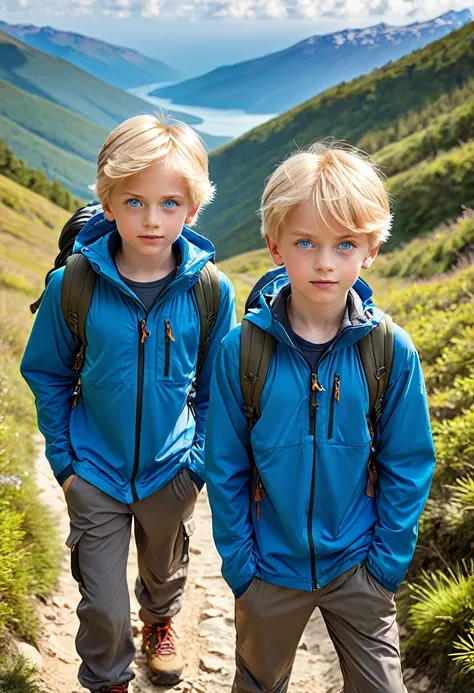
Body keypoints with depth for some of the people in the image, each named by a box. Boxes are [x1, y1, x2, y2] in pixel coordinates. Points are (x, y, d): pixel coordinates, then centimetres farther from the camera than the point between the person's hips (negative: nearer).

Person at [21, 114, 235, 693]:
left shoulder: (210, 290, -16)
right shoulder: (72, 285, -18)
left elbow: (216, 386, -2)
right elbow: (46, 374, -4)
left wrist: (201, 461, -4)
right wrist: (63, 459, -4)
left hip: (171, 471, 2)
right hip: (95, 473, -1)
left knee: (165, 571, 28)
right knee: (104, 607, 6)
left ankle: (160, 621, 62)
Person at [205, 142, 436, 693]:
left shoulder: (392, 351, -14)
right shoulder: (241, 349, -15)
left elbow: (407, 466, -5)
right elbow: (225, 467, -6)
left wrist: (388, 560, -5)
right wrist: (238, 560, -5)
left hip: (358, 567, 0)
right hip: (270, 567, 1)